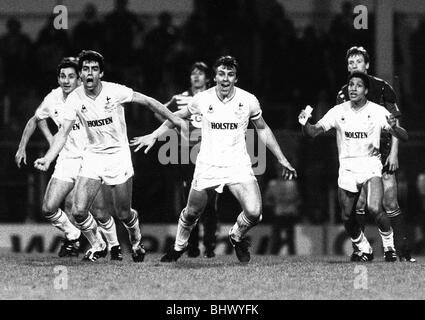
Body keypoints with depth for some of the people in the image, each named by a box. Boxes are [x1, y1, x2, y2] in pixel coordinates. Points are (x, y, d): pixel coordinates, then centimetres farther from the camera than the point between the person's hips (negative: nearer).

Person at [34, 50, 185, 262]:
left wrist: (175, 120, -3)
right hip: (93, 155, 2)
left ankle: (136, 242, 37)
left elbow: (148, 101, -4)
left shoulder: (114, 91, -15)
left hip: (118, 155, -2)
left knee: (123, 214, 3)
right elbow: (63, 132, -12)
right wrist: (47, 159, -27)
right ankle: (97, 246, 15)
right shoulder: (75, 99, -9)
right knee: (78, 211, -12)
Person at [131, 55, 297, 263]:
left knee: (253, 213, -18)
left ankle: (237, 237, 16)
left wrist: (282, 160, 10)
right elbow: (178, 116, 14)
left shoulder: (248, 101, -6)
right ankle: (179, 246, 40)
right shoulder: (202, 100, -6)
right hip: (207, 166, 1)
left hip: (238, 166, -1)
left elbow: (262, 130, 9)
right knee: (192, 213, 9)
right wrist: (154, 135, 10)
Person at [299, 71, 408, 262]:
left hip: (371, 166, -3)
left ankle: (389, 245, -1)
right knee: (347, 217, 4)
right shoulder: (338, 112, 1)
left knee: (374, 209, -24)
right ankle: (364, 250, 27)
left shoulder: (377, 112, -5)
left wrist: (394, 127, -30)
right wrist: (305, 123, -22)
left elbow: (404, 137, -8)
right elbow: (314, 132, 0)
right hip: (347, 168, 3)